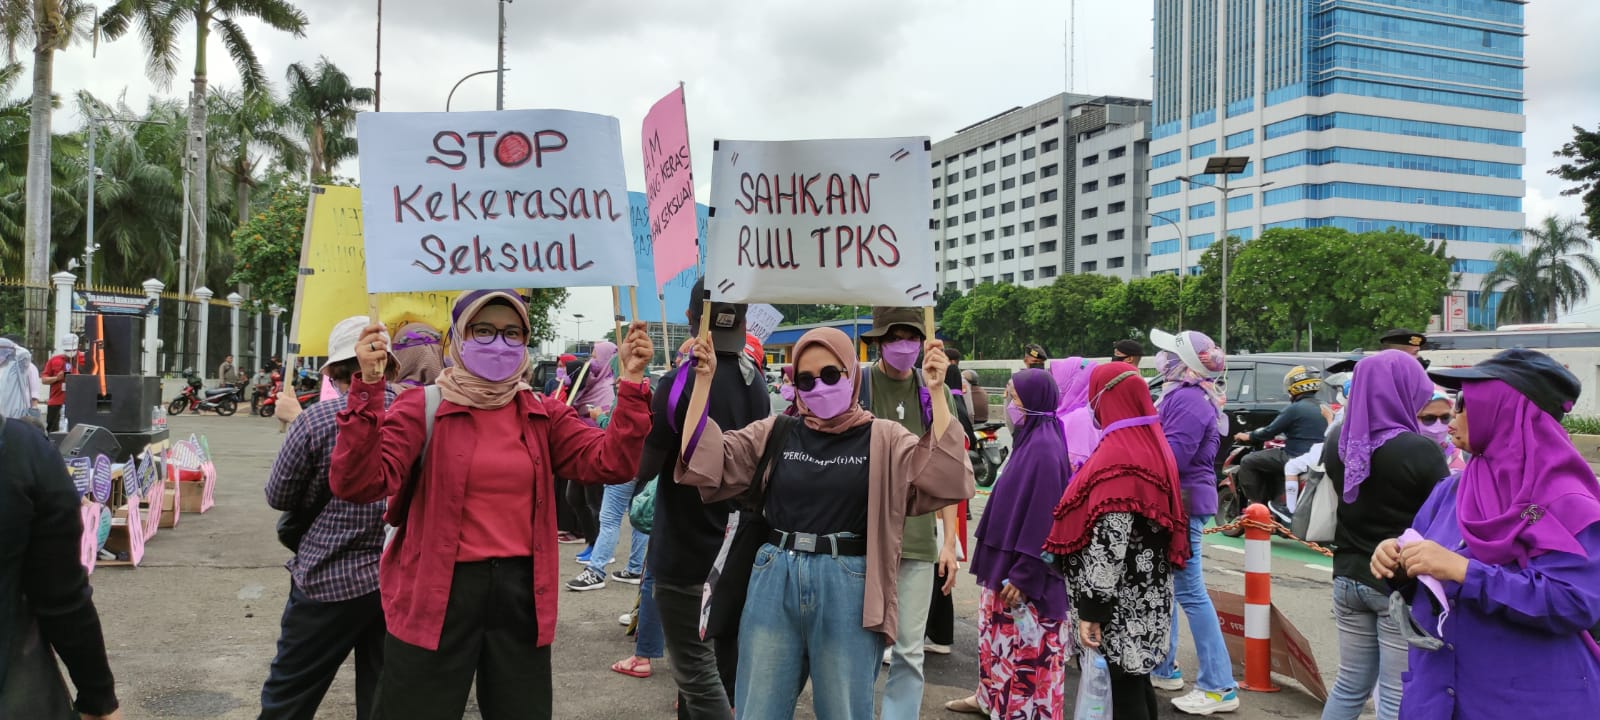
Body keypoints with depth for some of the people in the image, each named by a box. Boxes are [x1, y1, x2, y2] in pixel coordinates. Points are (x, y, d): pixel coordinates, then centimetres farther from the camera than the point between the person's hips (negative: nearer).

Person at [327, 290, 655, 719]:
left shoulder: (543, 415, 5)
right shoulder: (423, 408, -7)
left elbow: (610, 463, -6)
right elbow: (358, 485, -19)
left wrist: (631, 384, -15)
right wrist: (368, 389, -29)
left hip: (520, 592, 4)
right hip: (436, 594, -3)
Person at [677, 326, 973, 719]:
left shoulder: (884, 439, 1)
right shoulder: (774, 433, 7)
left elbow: (946, 479, -13)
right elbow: (705, 465, 0)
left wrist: (936, 395, -18)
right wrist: (702, 384, -6)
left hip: (848, 590, -2)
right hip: (775, 584, 3)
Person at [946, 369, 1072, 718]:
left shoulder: (1043, 447, -21)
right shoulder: (1031, 438, 7)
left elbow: (1042, 516, -23)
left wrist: (1023, 574, -21)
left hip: (1027, 569, -10)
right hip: (1010, 558, 10)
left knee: (1028, 645, 2)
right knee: (999, 634, 22)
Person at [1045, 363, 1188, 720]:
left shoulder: (1117, 459, -21)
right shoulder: (1152, 447, 8)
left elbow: (1109, 544, -24)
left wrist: (1091, 610, -21)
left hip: (1122, 602, -9)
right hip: (1145, 592, 9)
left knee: (1124, 685, 0)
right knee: (1135, 679, 19)